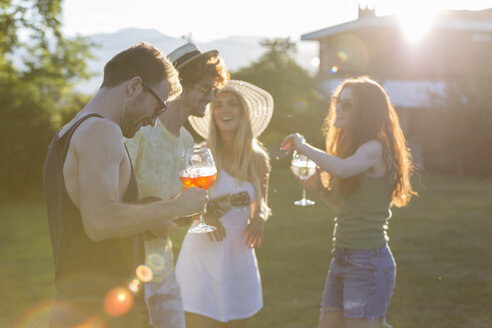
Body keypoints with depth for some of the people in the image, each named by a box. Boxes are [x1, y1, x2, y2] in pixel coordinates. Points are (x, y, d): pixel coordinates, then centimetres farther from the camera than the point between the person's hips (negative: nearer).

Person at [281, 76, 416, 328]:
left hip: (369, 260, -9)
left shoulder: (375, 149, -12)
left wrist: (303, 146, -19)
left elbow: (342, 169, -33)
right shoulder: (350, 146, 15)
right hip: (342, 257, 9)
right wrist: (318, 187, 4)